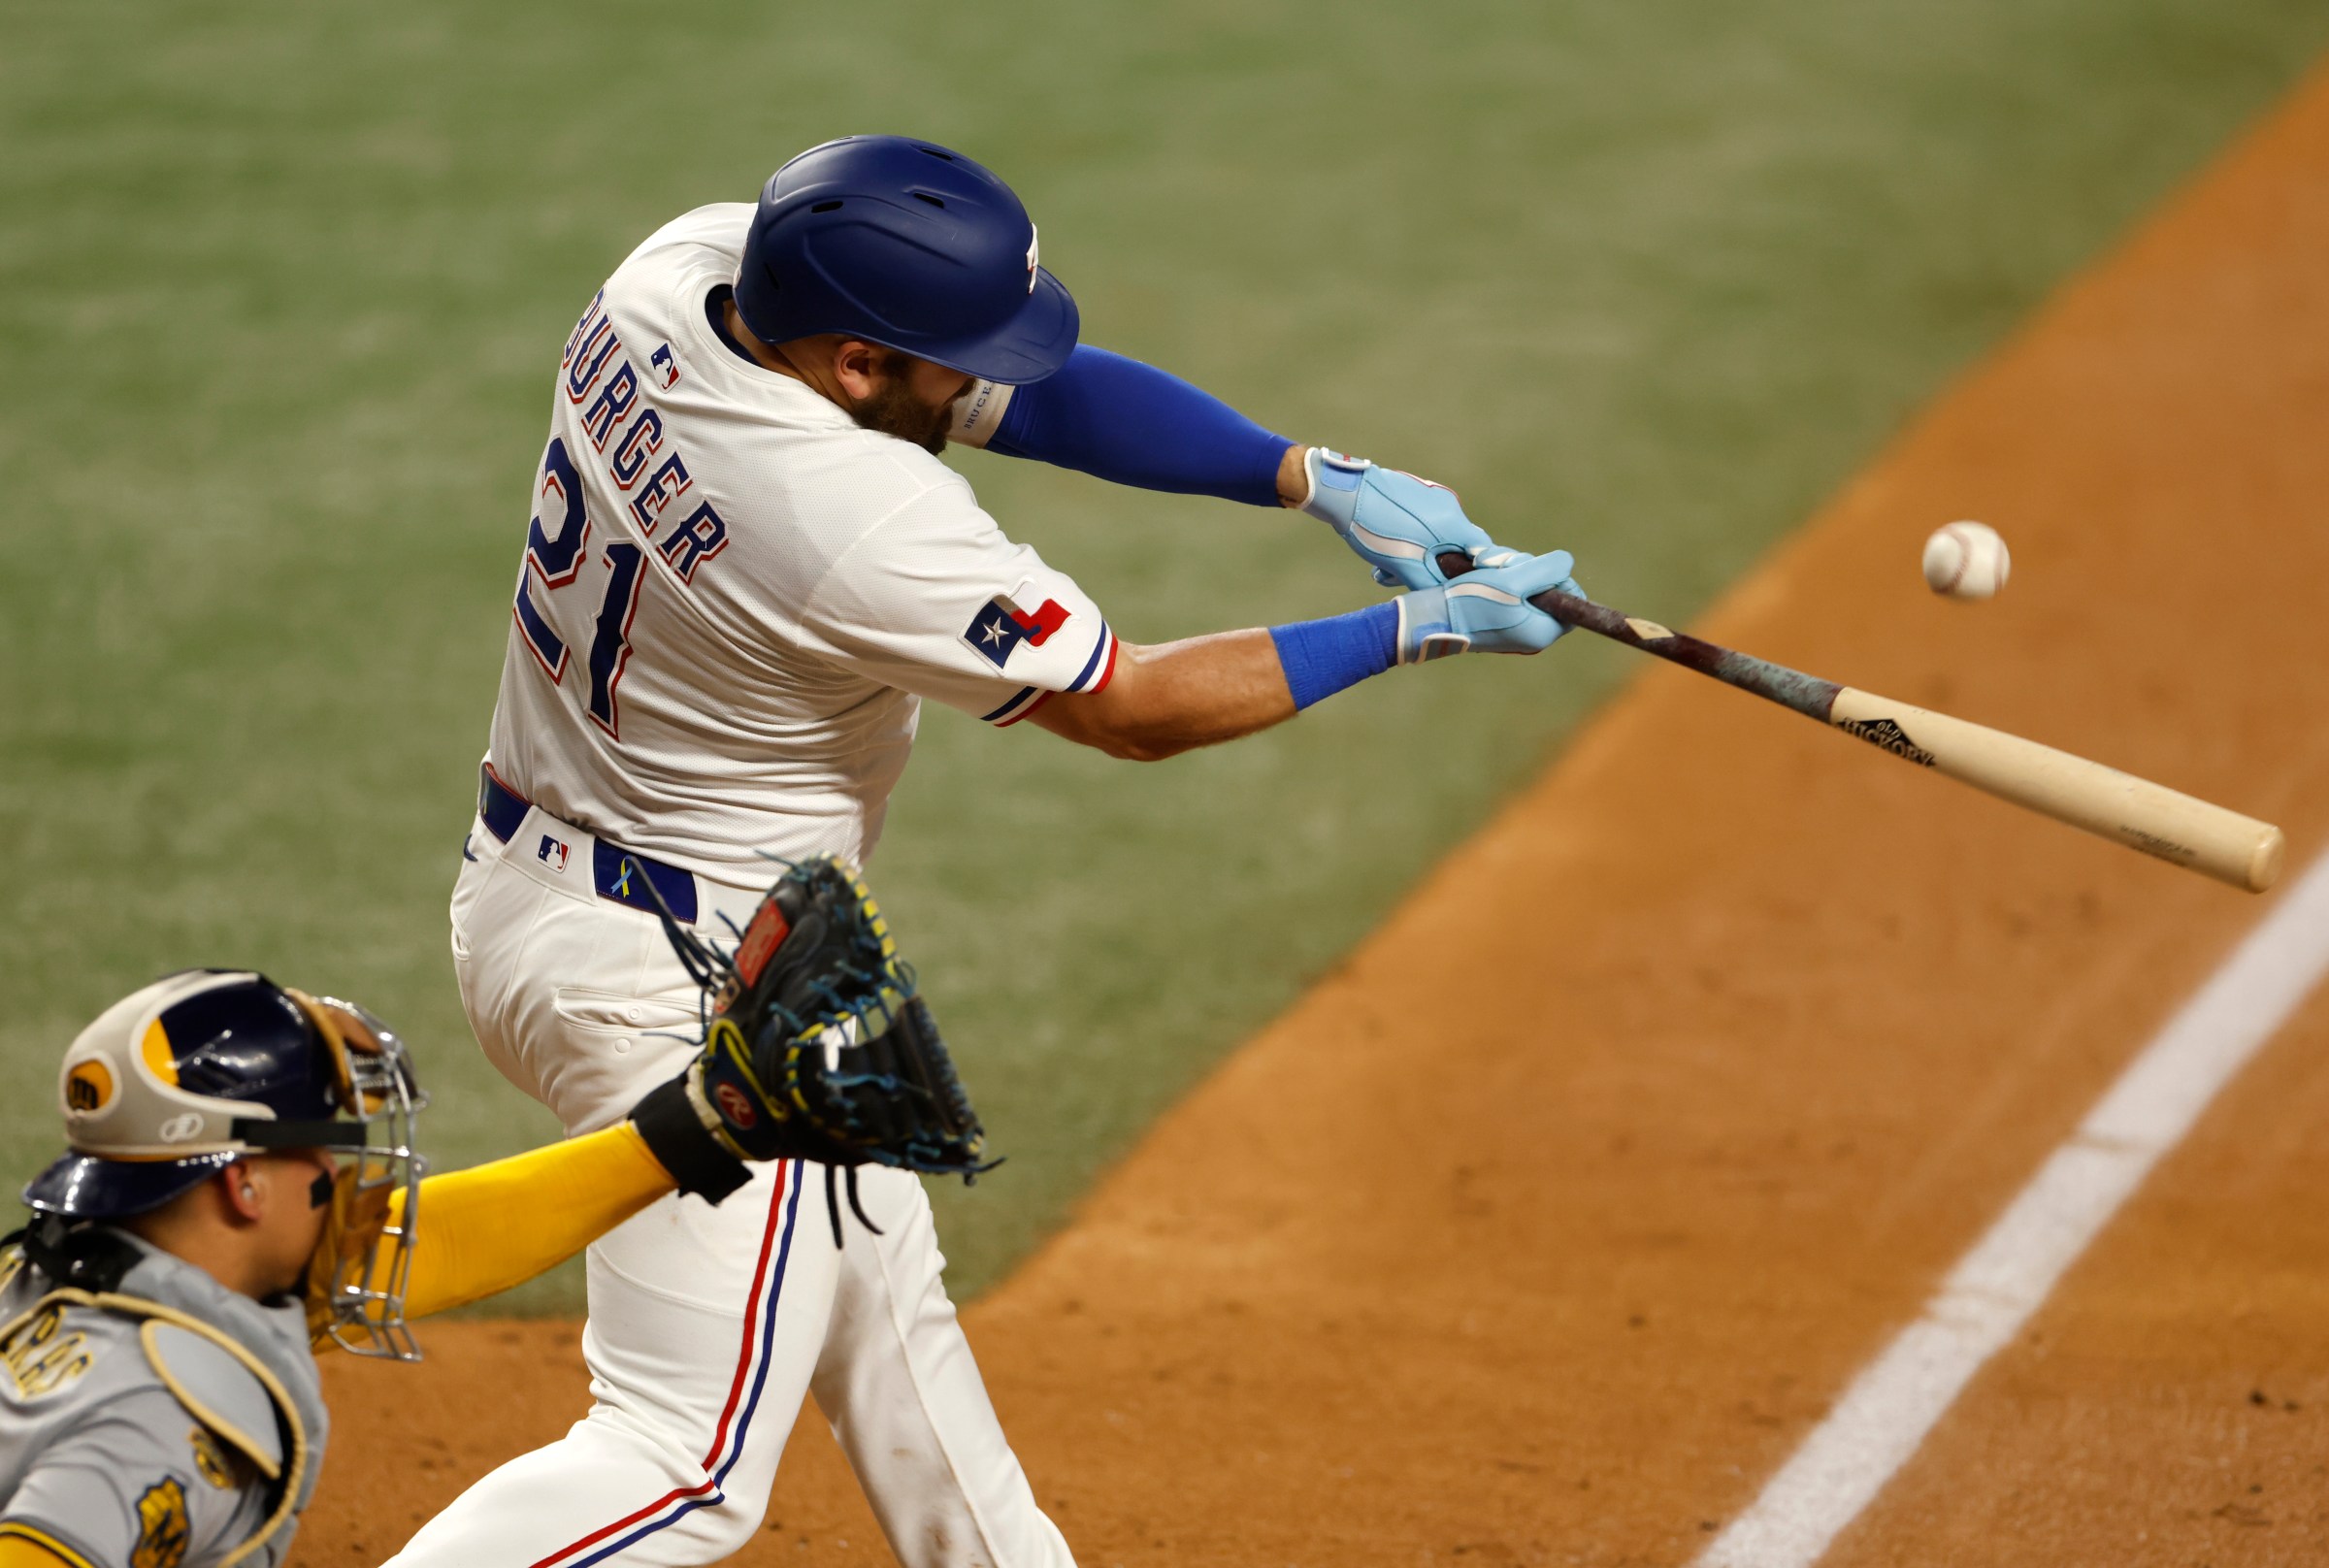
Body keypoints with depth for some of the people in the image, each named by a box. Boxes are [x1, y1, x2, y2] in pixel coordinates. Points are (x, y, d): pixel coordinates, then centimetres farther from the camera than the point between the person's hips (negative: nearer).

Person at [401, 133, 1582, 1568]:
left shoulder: (687, 269, -10)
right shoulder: (867, 527, -32)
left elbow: (1020, 389, -2)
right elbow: (1134, 706, -17)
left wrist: (1317, 477, -10)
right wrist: (1420, 629, -7)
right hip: (679, 986, -10)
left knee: (871, 1267, 27)